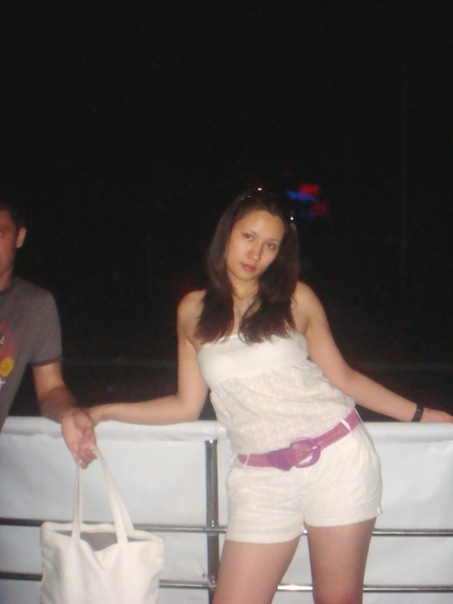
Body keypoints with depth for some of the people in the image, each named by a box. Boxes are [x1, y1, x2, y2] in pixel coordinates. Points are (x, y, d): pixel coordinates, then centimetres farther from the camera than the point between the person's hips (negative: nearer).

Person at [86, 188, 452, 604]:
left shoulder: (297, 298, 4)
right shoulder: (193, 311, 8)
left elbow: (342, 376, 10)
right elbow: (187, 405, 11)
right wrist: (104, 411, 6)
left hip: (337, 457, -1)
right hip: (261, 478, 1)